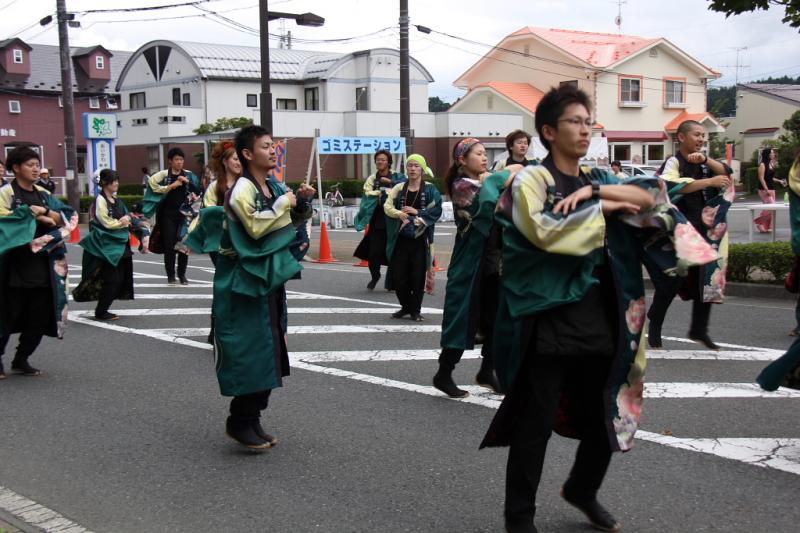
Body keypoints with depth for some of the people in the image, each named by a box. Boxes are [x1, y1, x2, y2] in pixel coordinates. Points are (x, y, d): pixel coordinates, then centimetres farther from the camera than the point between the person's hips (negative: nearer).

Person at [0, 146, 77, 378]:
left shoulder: (44, 194, 13)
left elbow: (68, 217, 4)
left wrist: (44, 211, -11)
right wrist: (35, 217, -15)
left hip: (43, 266, 5)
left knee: (39, 318, 7)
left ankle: (21, 359, 22)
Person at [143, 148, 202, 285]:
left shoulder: (189, 175, 6)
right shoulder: (164, 175, -2)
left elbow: (199, 191, 7)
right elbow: (152, 183, -15)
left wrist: (187, 182, -8)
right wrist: (171, 186, -12)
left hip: (184, 213, 2)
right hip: (168, 214, -2)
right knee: (169, 245, -1)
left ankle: (182, 274, 11)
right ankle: (171, 275, 8)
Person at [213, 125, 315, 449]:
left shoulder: (275, 187, 10)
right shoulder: (242, 190, -15)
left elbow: (295, 221, 23)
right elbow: (255, 227, -28)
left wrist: (303, 202, 4)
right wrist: (283, 203, -18)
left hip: (270, 276, 9)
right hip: (246, 280, -9)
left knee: (270, 349, 11)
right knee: (250, 349, -7)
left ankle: (251, 419, 21)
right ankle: (240, 423, 5)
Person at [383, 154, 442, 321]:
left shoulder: (430, 189, 1)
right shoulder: (399, 188, 8)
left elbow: (436, 210, -8)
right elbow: (387, 206, -2)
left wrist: (418, 212, -17)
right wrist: (399, 213, -19)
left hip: (420, 239, -2)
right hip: (401, 238, 2)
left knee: (418, 276, -1)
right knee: (398, 275, 3)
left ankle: (415, 310, 15)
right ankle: (406, 306, 24)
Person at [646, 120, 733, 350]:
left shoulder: (703, 163, 15)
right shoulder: (673, 162, -9)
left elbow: (725, 172, 0)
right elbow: (673, 185, -29)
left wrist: (705, 159, -15)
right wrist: (709, 181, -31)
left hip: (703, 231, 7)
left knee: (706, 280, 7)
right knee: (671, 282, -4)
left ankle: (699, 330, 18)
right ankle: (654, 328, 12)